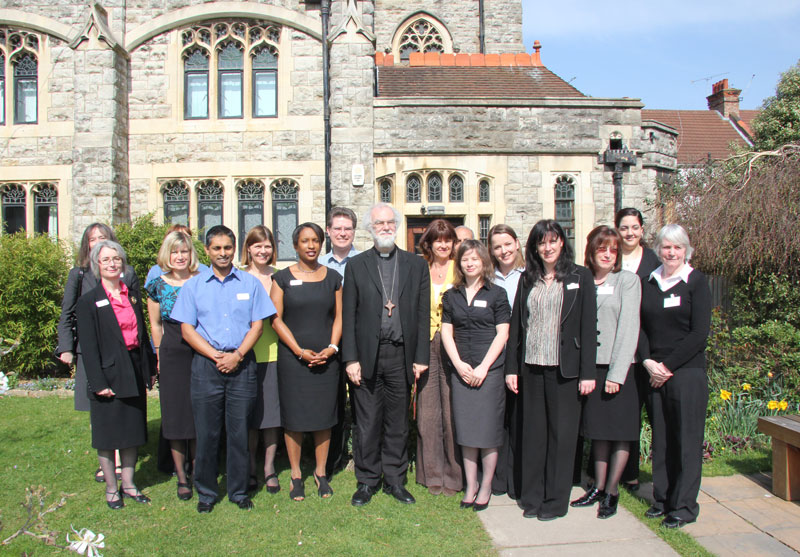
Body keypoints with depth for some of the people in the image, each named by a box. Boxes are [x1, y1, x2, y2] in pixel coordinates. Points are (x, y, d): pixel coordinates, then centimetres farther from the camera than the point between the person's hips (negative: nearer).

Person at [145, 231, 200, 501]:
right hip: (172, 357, 1)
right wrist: (160, 356, 10)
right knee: (175, 415, 5)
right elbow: (155, 323, 11)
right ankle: (181, 476, 18)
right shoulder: (158, 284, 1)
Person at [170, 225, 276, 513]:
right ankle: (206, 492, 19)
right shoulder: (193, 285, 8)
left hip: (242, 365, 0)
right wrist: (215, 355, -9)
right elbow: (187, 329, 3)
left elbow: (257, 325, 4)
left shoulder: (250, 283, 8)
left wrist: (237, 355, -10)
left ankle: (239, 491, 18)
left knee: (239, 431, 5)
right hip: (206, 365, 0)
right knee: (206, 432, 4)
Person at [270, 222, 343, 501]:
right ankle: (296, 475, 17)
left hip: (326, 359, 2)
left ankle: (321, 473, 20)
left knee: (324, 416, 6)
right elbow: (276, 319, -3)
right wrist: (300, 351, -11)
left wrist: (331, 348, -7)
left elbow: (339, 317, 9)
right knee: (294, 417, 2)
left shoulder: (333, 277, 8)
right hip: (292, 359, -2)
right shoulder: (282, 277, 2)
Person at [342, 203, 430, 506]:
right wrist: (350, 359, -5)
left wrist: (421, 357, -1)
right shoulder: (356, 265, 5)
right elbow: (348, 315, 2)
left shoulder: (416, 265, 8)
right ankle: (367, 480, 21)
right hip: (367, 355, -1)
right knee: (367, 423, 6)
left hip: (401, 356, 1)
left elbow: (423, 314, 5)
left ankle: (395, 479, 25)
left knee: (398, 422, 10)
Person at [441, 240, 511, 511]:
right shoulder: (451, 296, 10)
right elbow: (446, 332, 7)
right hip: (461, 371, 3)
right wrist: (459, 364, -5)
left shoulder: (497, 294, 1)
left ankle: (486, 486, 15)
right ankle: (470, 485, 17)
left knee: (488, 430, 1)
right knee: (466, 430, 6)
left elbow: (502, 334, -3)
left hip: (490, 370, -3)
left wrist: (483, 367, -10)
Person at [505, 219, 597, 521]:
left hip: (564, 369, -3)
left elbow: (589, 326, -2)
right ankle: (532, 497, 21)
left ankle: (556, 500, 17)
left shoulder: (580, 277, 2)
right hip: (531, 368, 3)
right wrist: (511, 368, 5)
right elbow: (515, 324, 10)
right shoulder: (527, 279, 11)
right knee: (533, 432, 9)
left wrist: (587, 372, -7)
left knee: (562, 433, 5)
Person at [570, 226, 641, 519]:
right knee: (598, 430, 12)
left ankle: (612, 491, 16)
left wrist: (617, 373, -13)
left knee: (621, 431, 4)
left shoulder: (627, 280, -2)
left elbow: (628, 327, -8)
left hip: (618, 366, -3)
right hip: (590, 366, 3)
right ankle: (598, 487, 23)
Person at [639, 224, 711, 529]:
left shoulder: (696, 281, -2)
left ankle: (685, 506, 9)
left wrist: (667, 365, -10)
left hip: (687, 371, -4)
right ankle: (662, 498, 20)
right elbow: (640, 326, 8)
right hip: (654, 373, 4)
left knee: (686, 438, 0)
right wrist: (648, 362, -7)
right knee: (661, 438, 8)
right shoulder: (648, 283, 10)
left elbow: (699, 334, -7)